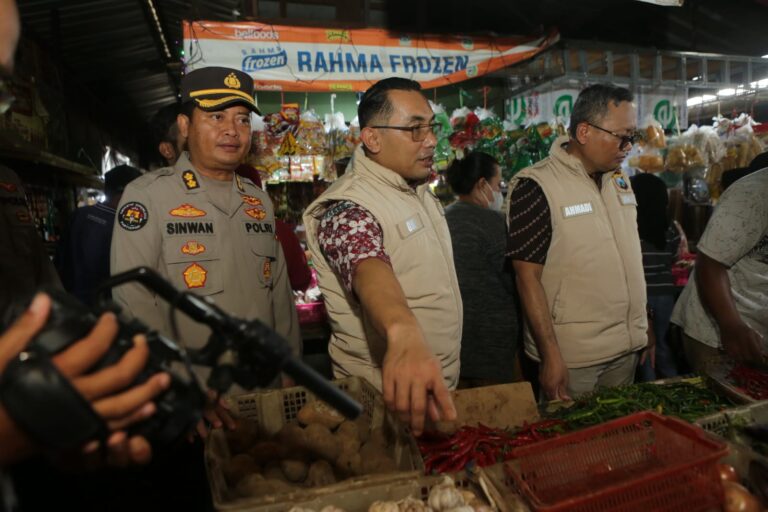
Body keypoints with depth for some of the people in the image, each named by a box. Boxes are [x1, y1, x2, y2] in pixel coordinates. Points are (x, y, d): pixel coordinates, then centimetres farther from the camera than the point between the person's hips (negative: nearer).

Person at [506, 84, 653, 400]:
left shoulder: (619, 180, 8)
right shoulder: (535, 187, -16)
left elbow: (631, 257, 17)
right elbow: (527, 276, -18)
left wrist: (645, 325, 15)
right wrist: (550, 355, -19)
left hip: (627, 349, 7)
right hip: (572, 356, -7)